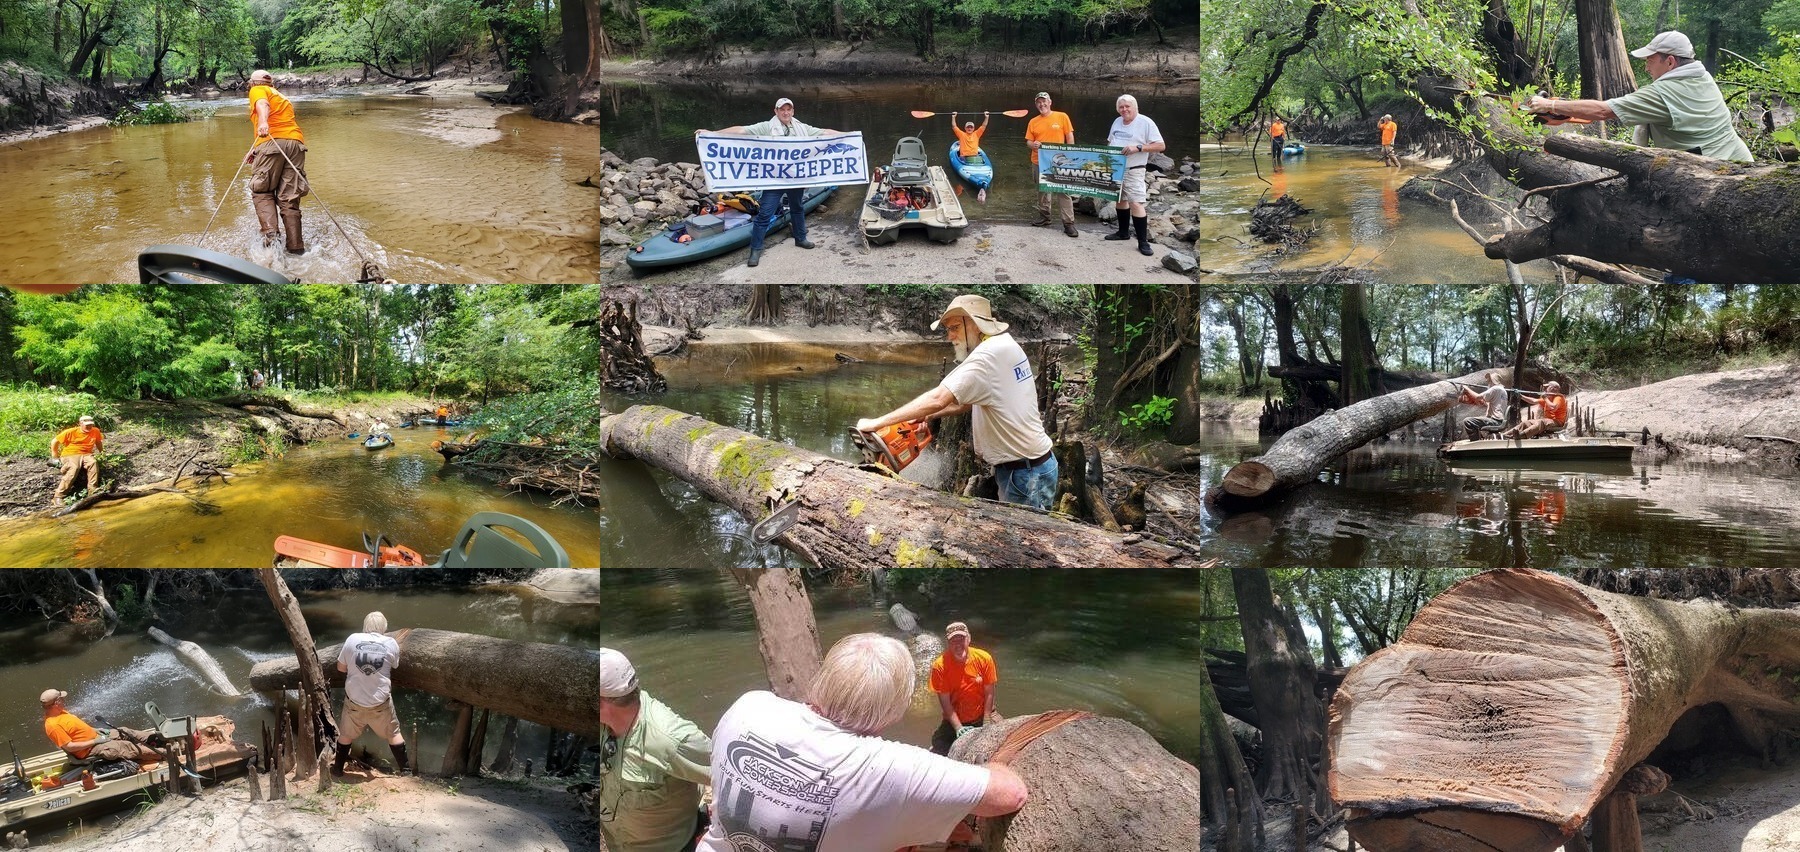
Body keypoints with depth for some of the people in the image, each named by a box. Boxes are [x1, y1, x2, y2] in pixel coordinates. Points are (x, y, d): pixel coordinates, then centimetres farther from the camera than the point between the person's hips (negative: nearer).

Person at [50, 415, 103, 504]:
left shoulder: (95, 431, 2)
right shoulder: (71, 432, -6)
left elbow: (98, 442, 24)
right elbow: (54, 441, 3)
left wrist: (101, 454, 21)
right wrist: (55, 454, 7)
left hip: (85, 454, 3)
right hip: (70, 454, -3)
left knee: (93, 462, -33)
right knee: (74, 468, -36)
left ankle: (93, 492, -33)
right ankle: (58, 497, -36)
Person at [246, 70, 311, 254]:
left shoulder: (258, 90, 15)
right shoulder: (283, 98, 36)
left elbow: (262, 104, -8)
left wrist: (263, 122, -28)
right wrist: (256, 151, 37)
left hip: (273, 141, -5)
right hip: (296, 142, 6)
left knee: (262, 192, 1)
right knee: (289, 199, 4)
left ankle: (270, 233, -20)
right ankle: (296, 248, -5)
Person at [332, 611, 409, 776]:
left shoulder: (353, 639, -7)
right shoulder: (391, 643, -7)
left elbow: (341, 667, 3)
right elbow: (395, 665, 9)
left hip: (354, 700, 0)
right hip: (381, 702, 0)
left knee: (346, 734, 22)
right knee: (393, 733, 18)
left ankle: (338, 767, 32)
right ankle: (404, 768, 22)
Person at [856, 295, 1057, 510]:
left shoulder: (989, 354, -21)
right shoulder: (1004, 345, 10)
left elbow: (938, 399, -28)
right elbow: (968, 401, 19)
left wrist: (875, 423, -25)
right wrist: (928, 415, 6)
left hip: (1026, 474, -10)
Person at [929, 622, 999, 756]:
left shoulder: (984, 658, -14)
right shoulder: (940, 666, -18)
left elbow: (989, 693, -8)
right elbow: (945, 702, -14)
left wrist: (986, 725, -12)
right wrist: (959, 728, -21)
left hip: (983, 716, 1)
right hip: (954, 720, -1)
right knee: (938, 753, -17)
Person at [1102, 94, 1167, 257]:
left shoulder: (1145, 122, -11)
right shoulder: (1117, 122, 11)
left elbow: (1160, 146, -14)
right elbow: (1110, 142, 24)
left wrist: (1138, 148, -25)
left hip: (1134, 170, -7)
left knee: (1136, 203, -15)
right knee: (1120, 200, 17)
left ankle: (1143, 242, -12)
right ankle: (1123, 232, 33)